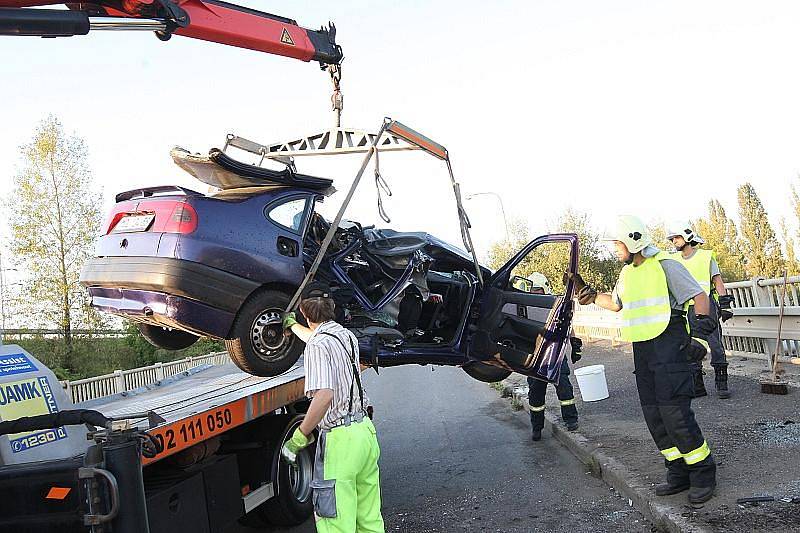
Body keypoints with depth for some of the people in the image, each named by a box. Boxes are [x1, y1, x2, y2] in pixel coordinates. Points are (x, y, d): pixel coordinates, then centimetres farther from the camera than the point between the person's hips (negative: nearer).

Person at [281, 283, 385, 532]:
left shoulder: (317, 345, -14)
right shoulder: (347, 335, 11)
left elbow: (324, 395, -27)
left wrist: (300, 437, -19)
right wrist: (292, 325, 51)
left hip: (340, 439, -8)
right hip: (366, 429, 9)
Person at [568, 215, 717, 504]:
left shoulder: (665, 264, -9)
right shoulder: (627, 272, 16)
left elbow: (699, 294, -9)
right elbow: (616, 304, 29)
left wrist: (702, 317, -25)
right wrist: (589, 294, 19)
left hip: (668, 345, -8)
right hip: (642, 348, 8)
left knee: (674, 411, -11)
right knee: (654, 414, 8)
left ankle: (703, 473, 4)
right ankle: (679, 474, 18)